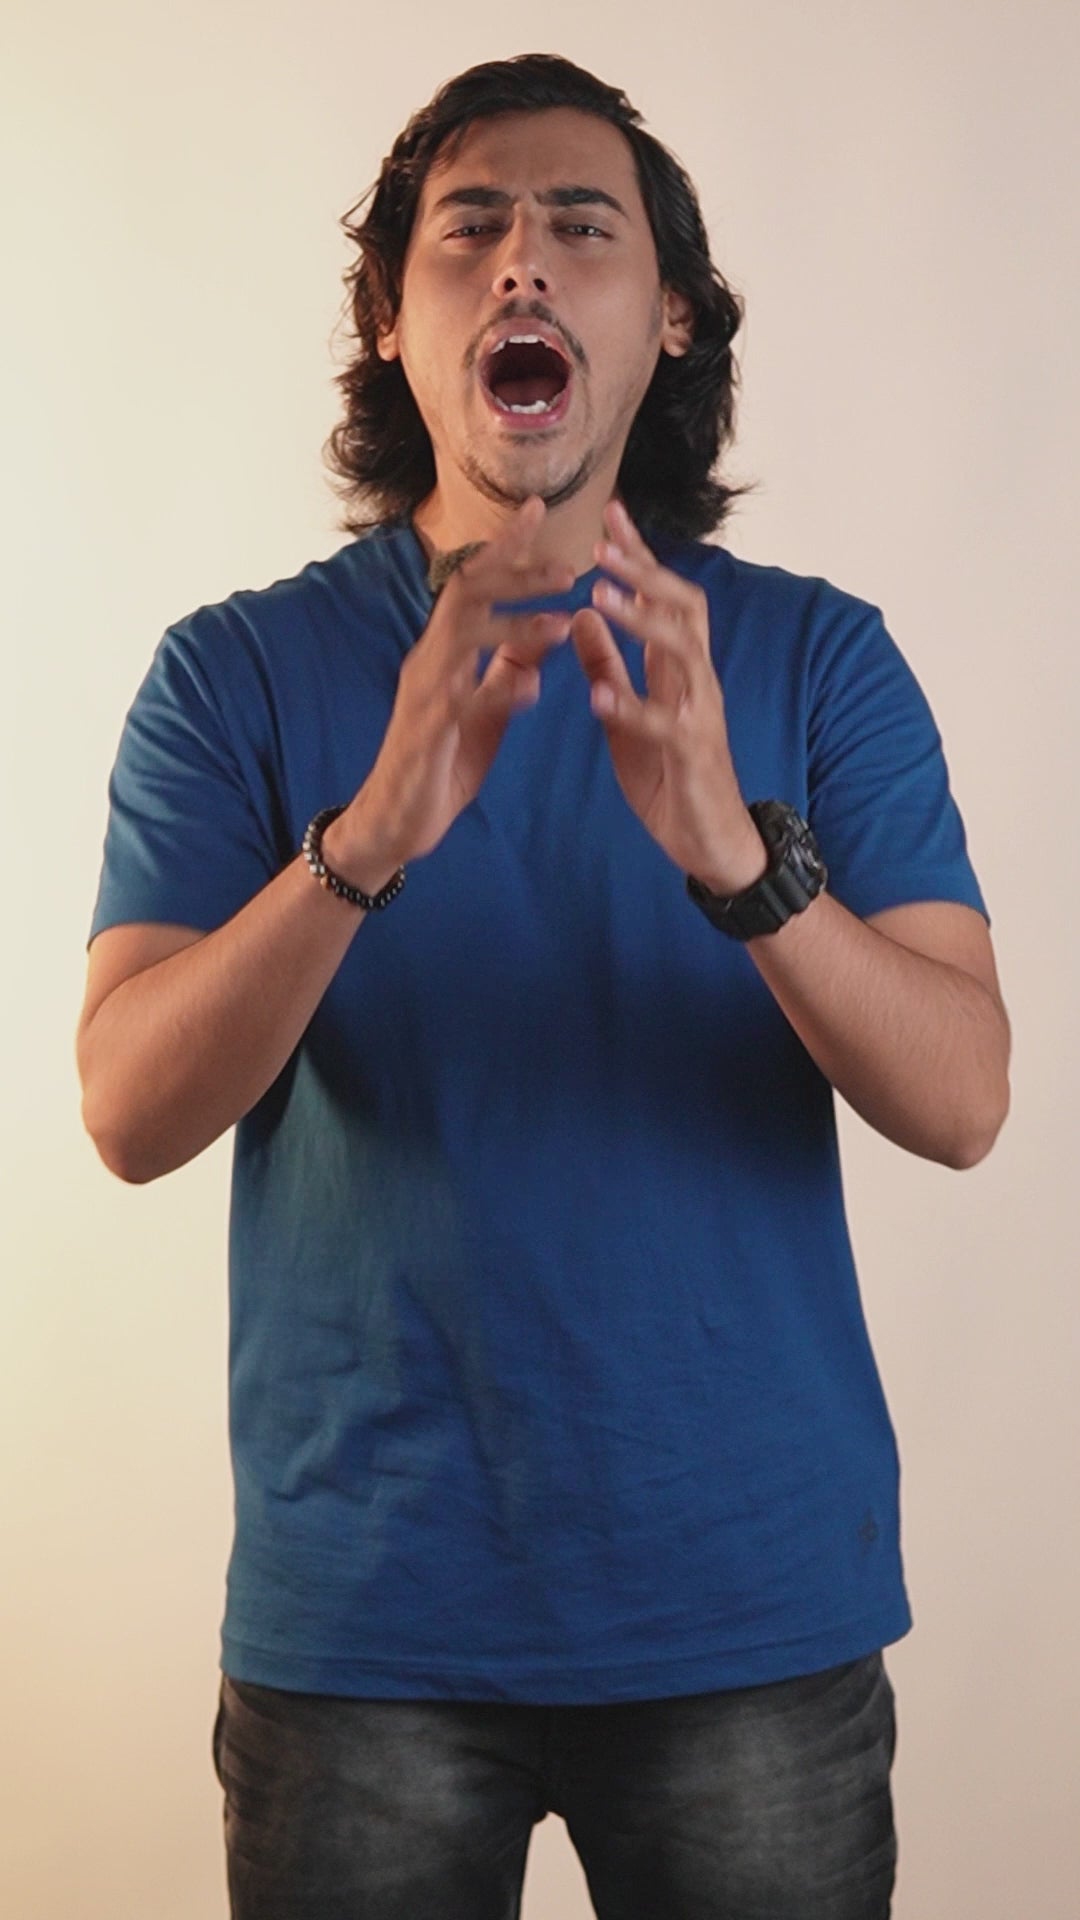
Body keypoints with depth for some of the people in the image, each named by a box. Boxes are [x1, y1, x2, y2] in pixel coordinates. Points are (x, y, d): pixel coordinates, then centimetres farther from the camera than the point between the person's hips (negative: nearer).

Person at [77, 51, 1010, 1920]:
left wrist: (732, 850, -28)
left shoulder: (814, 656, -1)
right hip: (362, 1606, 0)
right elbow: (131, 1114, -12)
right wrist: (374, 833, -28)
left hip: (754, 1601, 1)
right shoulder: (237, 672, -1)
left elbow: (958, 1102, -10)